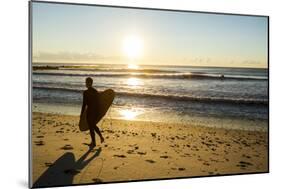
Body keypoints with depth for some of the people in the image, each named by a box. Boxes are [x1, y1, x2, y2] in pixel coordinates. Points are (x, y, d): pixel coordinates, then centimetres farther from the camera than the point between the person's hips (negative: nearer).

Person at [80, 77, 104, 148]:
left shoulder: (86, 92, -17)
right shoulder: (96, 91, 4)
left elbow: (84, 104, -14)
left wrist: (81, 113, -6)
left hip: (90, 111, -7)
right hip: (96, 110, 7)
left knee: (91, 127, 7)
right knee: (93, 125, 26)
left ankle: (93, 143, 18)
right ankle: (101, 136, 17)